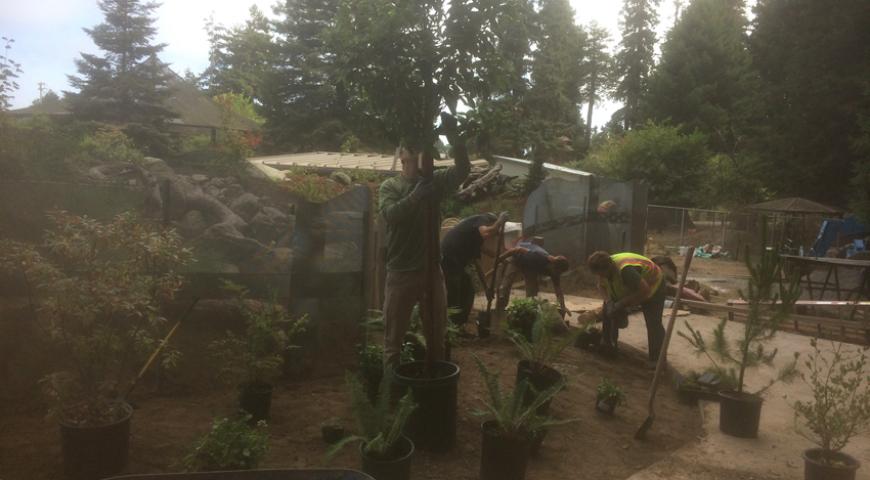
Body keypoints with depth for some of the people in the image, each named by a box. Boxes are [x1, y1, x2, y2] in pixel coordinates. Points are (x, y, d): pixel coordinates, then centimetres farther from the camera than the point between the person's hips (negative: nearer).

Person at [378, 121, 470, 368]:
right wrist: (417, 195, -32)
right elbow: (390, 214, -20)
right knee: (394, 336, 6)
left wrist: (453, 135, -22)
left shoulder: (435, 181, 5)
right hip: (400, 272, -3)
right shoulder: (389, 185, -2)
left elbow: (463, 169, -10)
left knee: (437, 335, 14)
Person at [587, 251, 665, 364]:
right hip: (629, 290, 8)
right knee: (609, 310, 4)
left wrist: (622, 304, -37)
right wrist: (608, 301, -21)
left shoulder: (625, 270, -43)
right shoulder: (604, 270, -18)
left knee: (653, 324, -18)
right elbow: (601, 286, -2)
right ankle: (608, 344, 16)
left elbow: (644, 291, -42)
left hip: (652, 287, -8)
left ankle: (656, 360, -9)